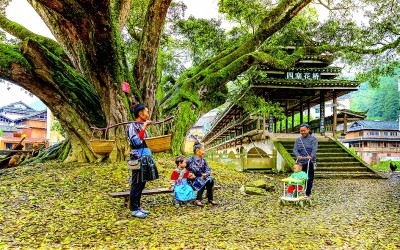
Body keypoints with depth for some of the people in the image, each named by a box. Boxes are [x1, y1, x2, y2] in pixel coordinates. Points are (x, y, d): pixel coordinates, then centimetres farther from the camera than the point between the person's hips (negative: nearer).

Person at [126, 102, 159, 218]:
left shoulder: (142, 125, 14)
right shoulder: (132, 126, -10)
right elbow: (136, 141, -22)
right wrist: (144, 128, -20)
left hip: (145, 158, 9)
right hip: (138, 159, -9)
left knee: (141, 184, 13)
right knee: (137, 184, -1)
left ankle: (137, 207, 24)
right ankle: (134, 210, 10)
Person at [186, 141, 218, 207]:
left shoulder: (203, 161, 12)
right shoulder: (191, 160, -5)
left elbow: (208, 170, 5)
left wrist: (205, 174, -16)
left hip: (202, 178, 5)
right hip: (193, 179, -5)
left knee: (210, 180, -23)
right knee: (203, 182, -31)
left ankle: (210, 199, -16)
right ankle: (198, 200, -26)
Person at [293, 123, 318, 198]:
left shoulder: (313, 139, 3)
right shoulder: (298, 140, 12)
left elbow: (314, 149, -13)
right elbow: (295, 149, -1)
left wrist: (311, 156, -31)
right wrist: (298, 156, -22)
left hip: (310, 162, -2)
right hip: (300, 162, 2)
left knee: (310, 178, 1)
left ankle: (308, 193, 13)